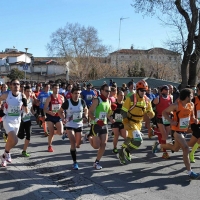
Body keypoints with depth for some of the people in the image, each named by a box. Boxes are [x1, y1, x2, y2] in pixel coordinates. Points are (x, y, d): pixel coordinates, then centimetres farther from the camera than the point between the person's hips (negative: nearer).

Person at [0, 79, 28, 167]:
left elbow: (26, 111, -4)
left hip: (17, 120, 4)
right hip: (7, 120, -4)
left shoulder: (22, 96, -6)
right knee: (14, 140, -21)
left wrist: (25, 104, -22)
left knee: (10, 140, 18)